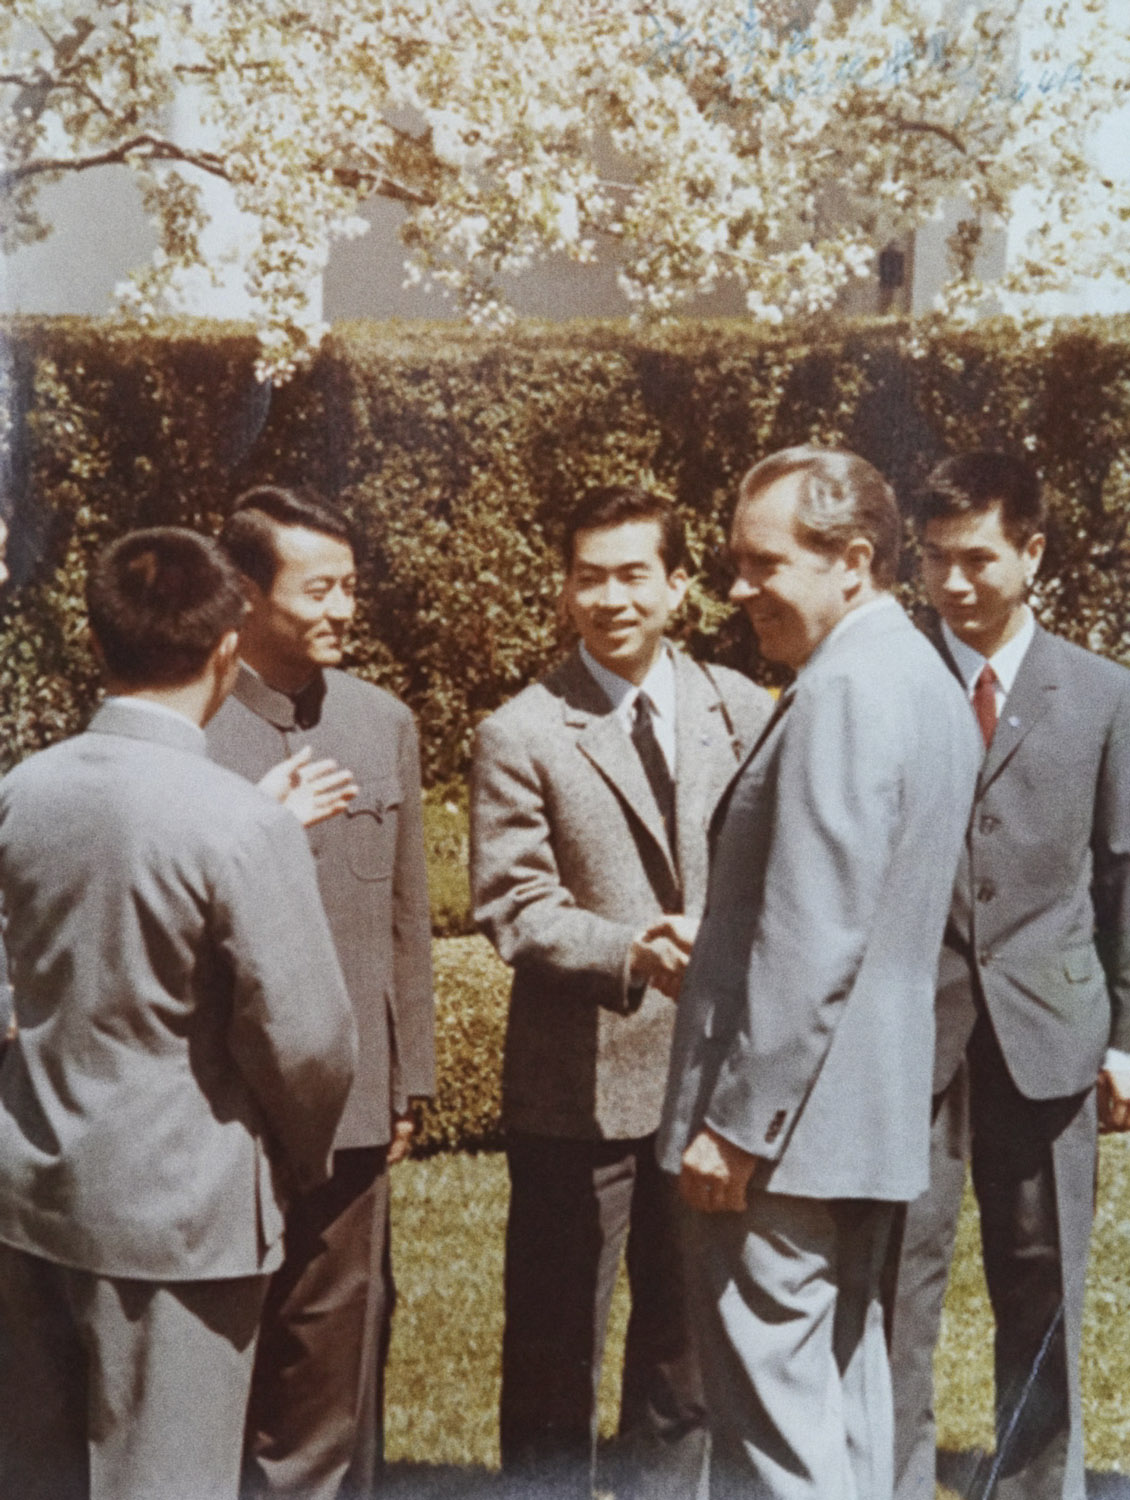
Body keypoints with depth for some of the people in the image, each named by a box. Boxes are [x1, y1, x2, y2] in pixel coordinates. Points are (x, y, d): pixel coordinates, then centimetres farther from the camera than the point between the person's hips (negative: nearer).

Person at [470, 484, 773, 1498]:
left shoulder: (741, 710, 3)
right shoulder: (521, 736, -8)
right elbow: (514, 905, -12)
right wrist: (630, 953, -27)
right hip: (580, 1080, -4)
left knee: (686, 1332, 20)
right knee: (557, 1344, 8)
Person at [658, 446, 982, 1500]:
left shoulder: (843, 691, -18)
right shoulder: (923, 679, 13)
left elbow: (808, 941, -23)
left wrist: (735, 1121, -18)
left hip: (783, 1124, -10)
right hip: (869, 1111, 10)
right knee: (842, 1389, 17)